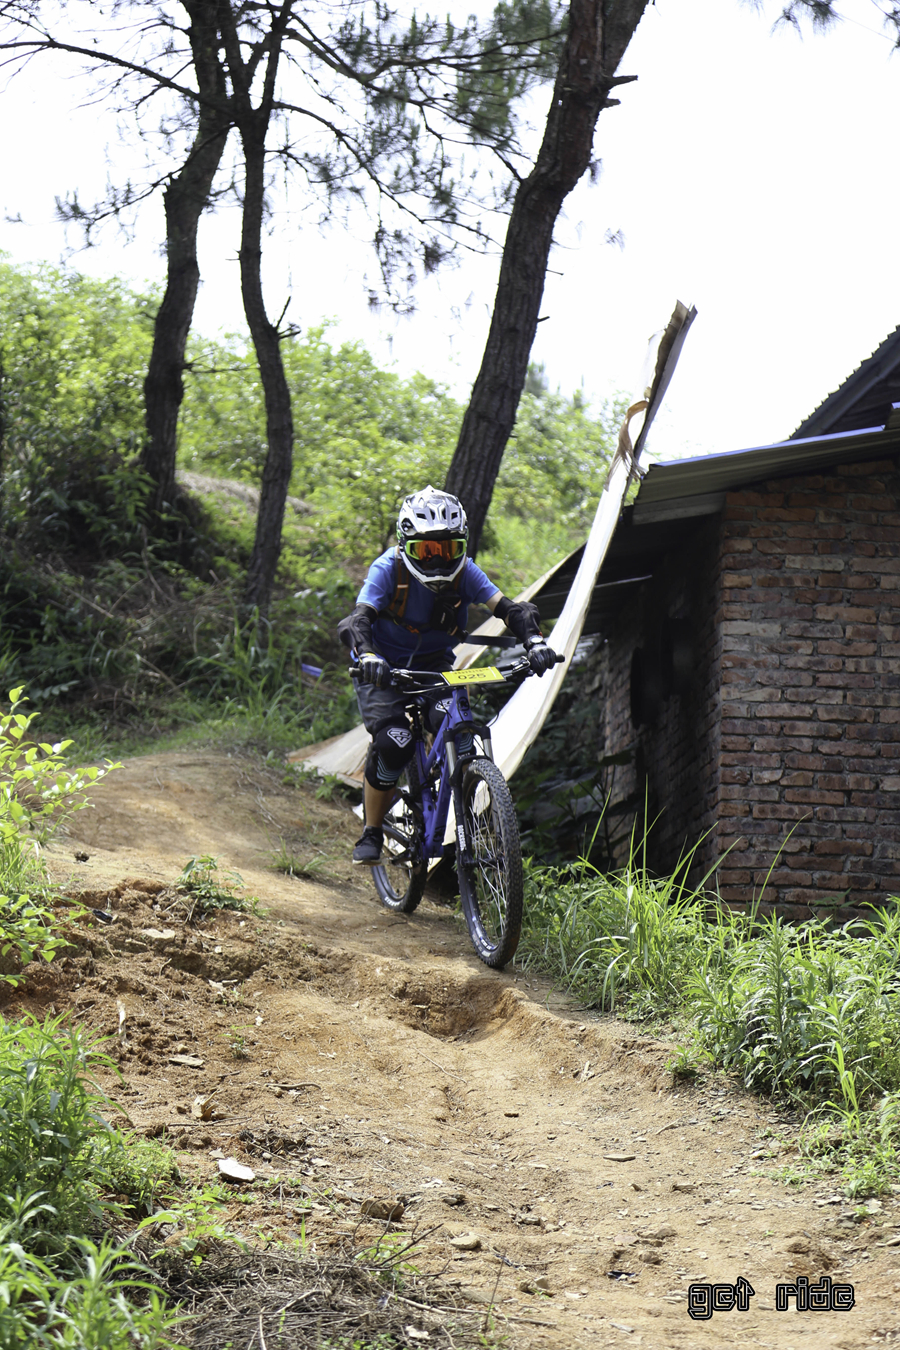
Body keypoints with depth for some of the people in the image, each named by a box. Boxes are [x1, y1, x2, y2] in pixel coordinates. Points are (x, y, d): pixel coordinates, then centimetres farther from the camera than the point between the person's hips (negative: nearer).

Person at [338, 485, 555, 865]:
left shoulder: (465, 573, -15)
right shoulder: (388, 569, -23)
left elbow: (508, 608, -24)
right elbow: (358, 619, -35)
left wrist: (534, 641, -45)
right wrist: (367, 656, -57)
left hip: (434, 667, 3)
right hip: (384, 668, -3)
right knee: (393, 743, -26)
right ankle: (371, 833, -8)